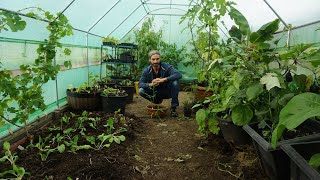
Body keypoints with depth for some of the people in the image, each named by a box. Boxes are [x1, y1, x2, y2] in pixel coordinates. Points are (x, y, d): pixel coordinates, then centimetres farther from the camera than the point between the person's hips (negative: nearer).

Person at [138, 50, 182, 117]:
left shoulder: (166, 66, -19)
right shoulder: (146, 71, -10)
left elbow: (179, 75, -34)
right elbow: (140, 84, -14)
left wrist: (164, 79, -45)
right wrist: (150, 84, -36)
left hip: (167, 91, -2)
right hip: (155, 93, 2)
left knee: (175, 82, -32)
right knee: (141, 91, -21)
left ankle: (174, 107, -15)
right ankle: (157, 101, 8)